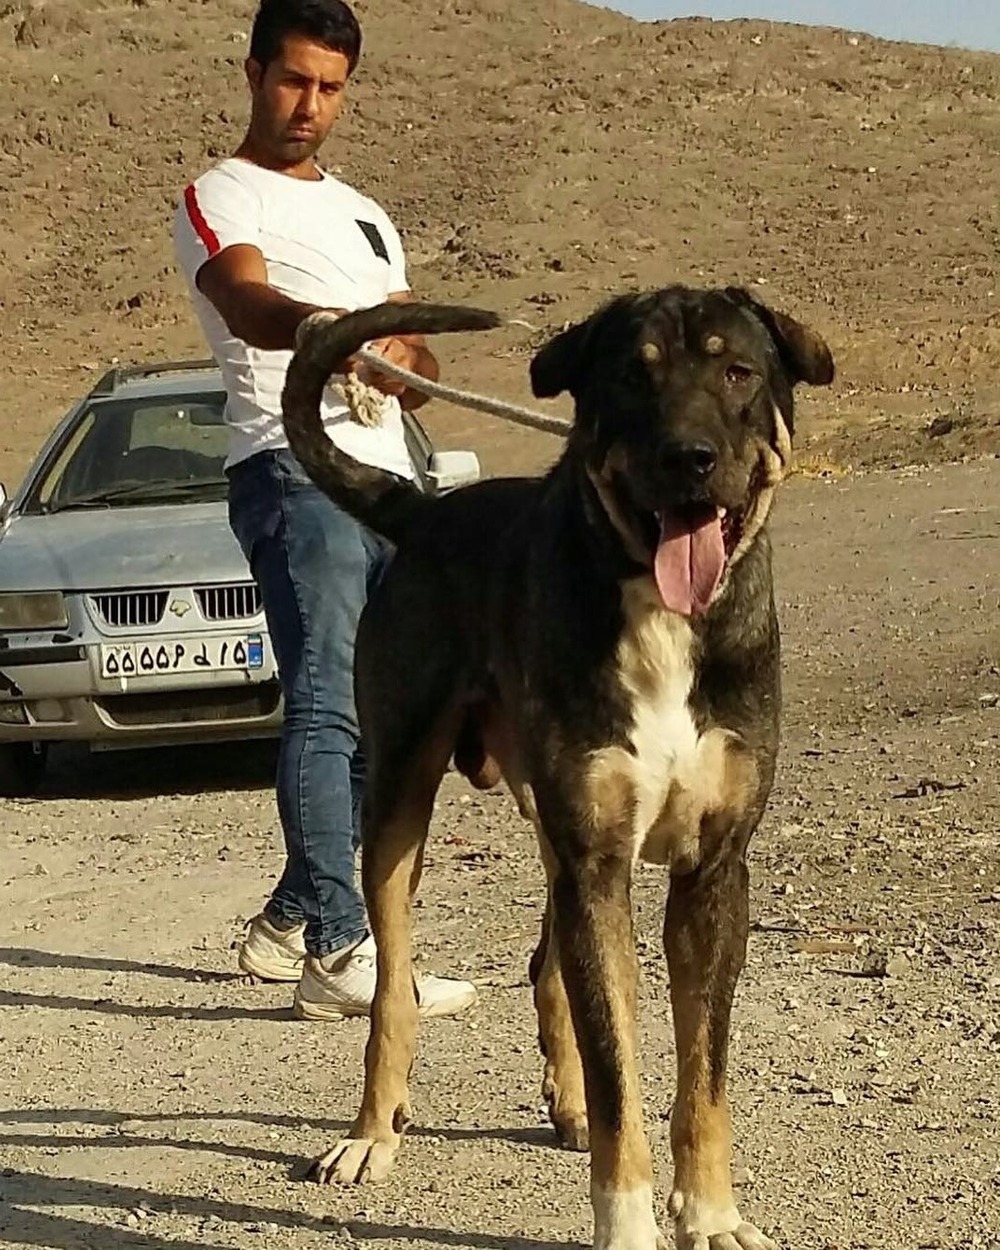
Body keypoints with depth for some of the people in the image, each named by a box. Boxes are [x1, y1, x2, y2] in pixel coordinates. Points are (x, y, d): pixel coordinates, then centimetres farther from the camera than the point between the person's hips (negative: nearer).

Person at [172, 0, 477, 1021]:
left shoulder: (366, 218, 27)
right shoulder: (220, 198, 3)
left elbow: (414, 359, 26)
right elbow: (247, 303, -19)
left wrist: (403, 365, 0)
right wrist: (324, 329, -42)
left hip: (388, 478, 8)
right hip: (294, 471, -8)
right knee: (325, 707, -18)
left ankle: (289, 923, 20)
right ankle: (341, 954, -24)